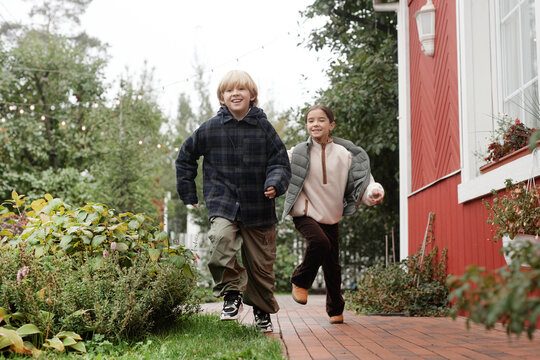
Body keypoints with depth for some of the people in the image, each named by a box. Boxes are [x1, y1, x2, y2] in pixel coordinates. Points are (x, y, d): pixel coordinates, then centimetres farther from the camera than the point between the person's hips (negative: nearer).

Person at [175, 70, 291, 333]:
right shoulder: (210, 129, 3)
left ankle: (263, 311, 32)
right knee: (221, 238, -31)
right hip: (222, 204, 0)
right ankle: (232, 293, -9)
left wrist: (274, 184, -17)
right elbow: (185, 158, 16)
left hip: (258, 208, 1)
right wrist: (188, 195, 13)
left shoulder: (264, 128, 2)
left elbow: (280, 162, 5)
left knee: (261, 264, 7)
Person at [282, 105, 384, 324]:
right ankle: (300, 281, -3)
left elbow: (363, 182, -2)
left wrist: (374, 193, -22)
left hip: (331, 216, 3)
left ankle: (335, 310, 28)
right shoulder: (297, 154, -5)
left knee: (332, 265, 6)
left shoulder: (345, 155, -2)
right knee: (319, 242, -30)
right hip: (305, 214, -3)